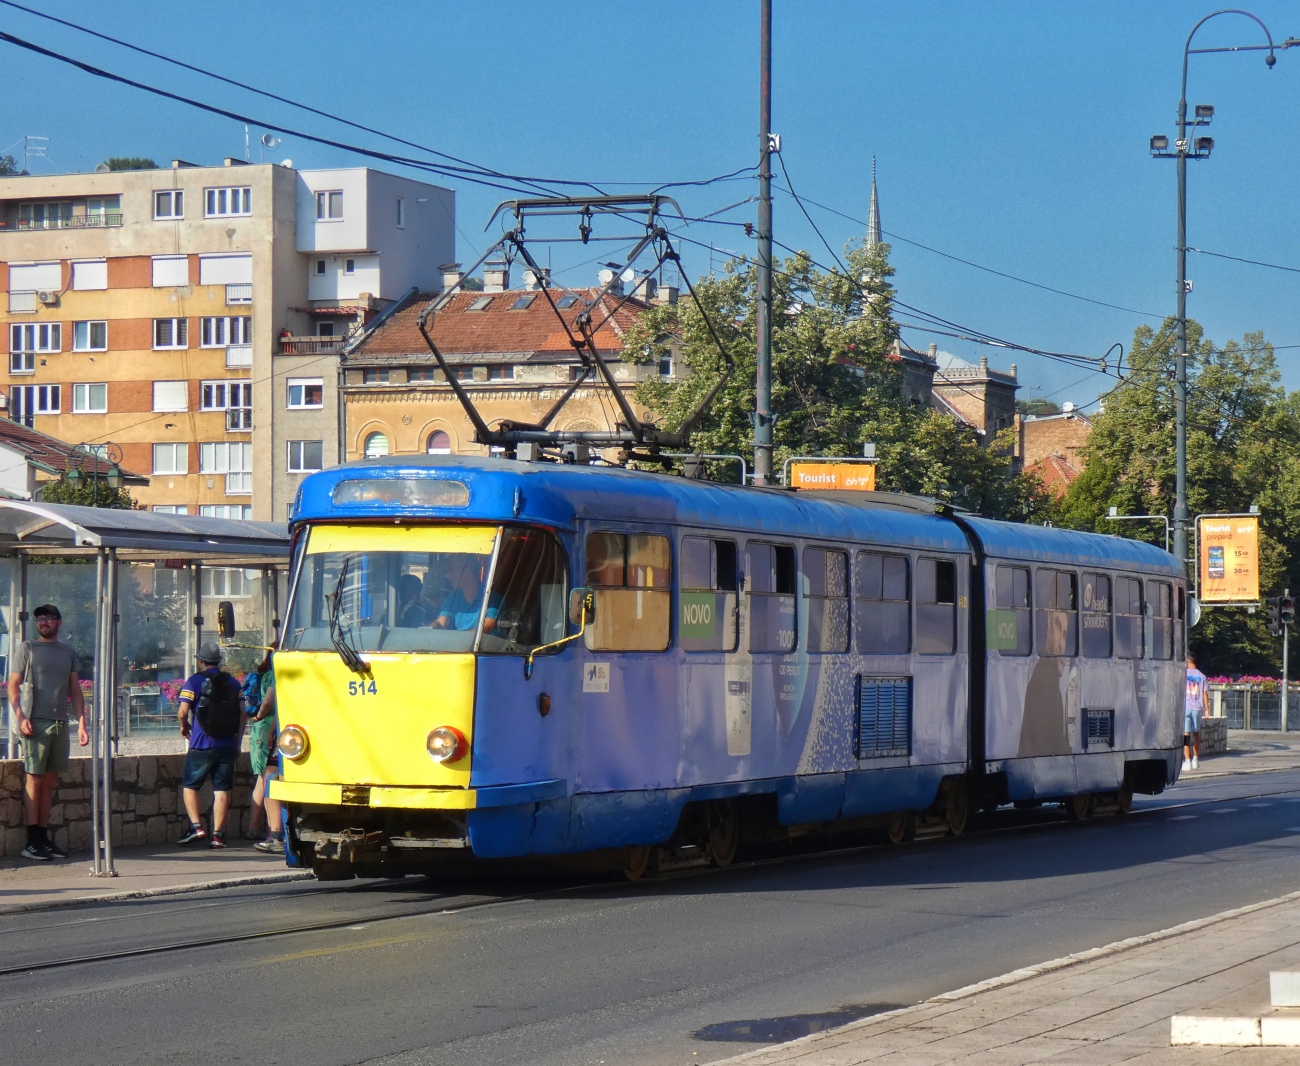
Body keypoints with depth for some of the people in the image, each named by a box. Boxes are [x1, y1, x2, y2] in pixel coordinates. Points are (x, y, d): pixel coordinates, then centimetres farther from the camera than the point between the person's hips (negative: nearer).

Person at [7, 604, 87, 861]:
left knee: (50, 782, 6)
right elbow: (13, 685, -1)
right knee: (34, 781, -7)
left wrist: (82, 723, 7)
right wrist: (20, 716, -14)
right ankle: (32, 842, -8)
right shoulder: (27, 648, 4)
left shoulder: (68, 653, 16)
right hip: (36, 723, -4)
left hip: (61, 724, 4)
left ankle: (43, 838, 9)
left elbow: (75, 691, 17)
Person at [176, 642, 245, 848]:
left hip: (202, 745, -3)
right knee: (222, 789, 4)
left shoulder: (195, 681, -2)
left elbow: (183, 712, -11)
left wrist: (184, 725, 11)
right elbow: (242, 714, 5)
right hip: (227, 746, 3)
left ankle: (196, 827, -4)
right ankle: (218, 834, 1)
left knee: (189, 786, 9)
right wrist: (237, 743, 11)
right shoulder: (233, 683, 9)